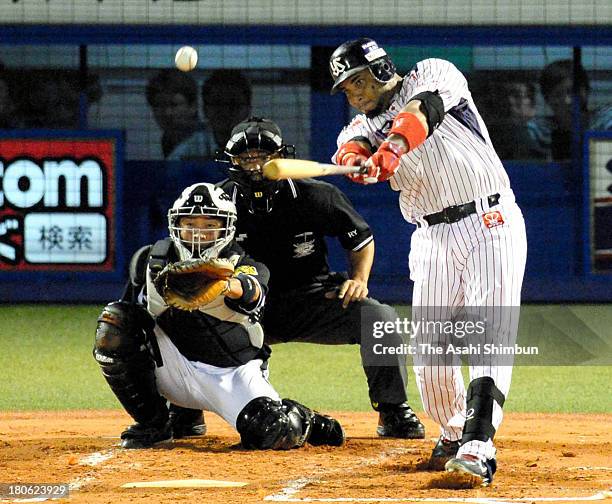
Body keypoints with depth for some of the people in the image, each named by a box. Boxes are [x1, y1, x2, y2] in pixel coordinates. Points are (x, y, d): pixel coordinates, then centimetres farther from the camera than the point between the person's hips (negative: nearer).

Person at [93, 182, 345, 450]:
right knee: (113, 323, -20)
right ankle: (152, 423, -4)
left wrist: (228, 286, -65)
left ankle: (303, 420, 13)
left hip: (233, 375, -3)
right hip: (178, 369, 3)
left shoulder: (244, 267, -16)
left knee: (276, 434, -29)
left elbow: (252, 292, -43)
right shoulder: (151, 261, -4)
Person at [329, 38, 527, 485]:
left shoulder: (434, 75, -1)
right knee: (429, 345, 1)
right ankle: (453, 433, 23)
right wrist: (356, 160, -35)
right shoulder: (367, 122, 13)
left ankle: (478, 446, -26)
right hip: (434, 239, 6)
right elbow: (351, 148, -10)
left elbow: (422, 111, -24)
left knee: (490, 337, -15)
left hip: (490, 225, -6)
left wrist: (393, 148, -43)